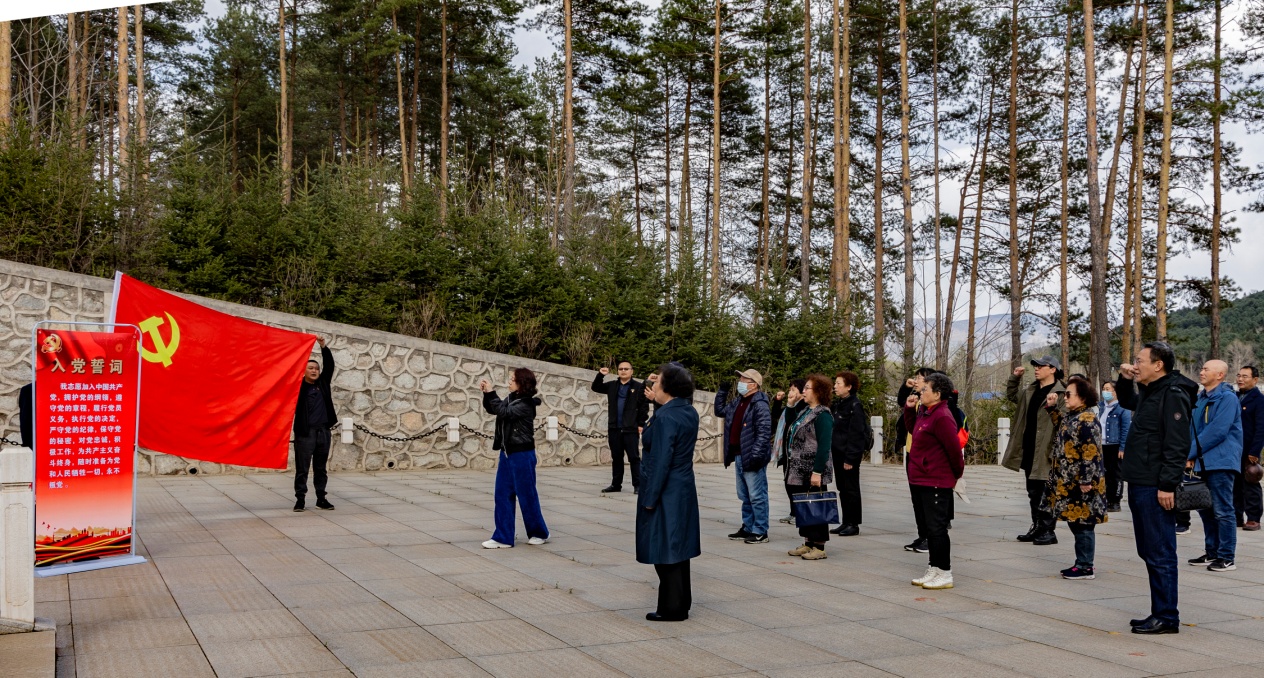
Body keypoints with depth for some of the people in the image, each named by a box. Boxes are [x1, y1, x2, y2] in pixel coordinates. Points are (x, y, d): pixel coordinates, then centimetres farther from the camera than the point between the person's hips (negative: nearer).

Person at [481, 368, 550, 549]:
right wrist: (486, 393, 1)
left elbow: (504, 412, -27)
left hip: (522, 455, -8)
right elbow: (491, 409, 16)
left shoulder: (526, 404, -16)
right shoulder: (511, 398, 7)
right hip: (507, 453, 8)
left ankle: (539, 533, 20)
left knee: (526, 495, 3)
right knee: (502, 495, 5)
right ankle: (503, 537, 9)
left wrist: (491, 392, -22)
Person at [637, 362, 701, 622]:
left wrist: (650, 498, -17)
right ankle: (681, 602, 25)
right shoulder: (690, 412, 7)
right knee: (678, 547, 16)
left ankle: (672, 607, 6)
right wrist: (656, 404, 9)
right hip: (684, 490, 9)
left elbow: (660, 461, -21)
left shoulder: (665, 417, -20)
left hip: (666, 493, -9)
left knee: (665, 550, -1)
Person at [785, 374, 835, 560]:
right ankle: (808, 543, 21)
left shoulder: (822, 415, -15)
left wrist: (817, 472, -22)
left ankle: (819, 547, 6)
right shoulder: (805, 411, 14)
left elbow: (824, 446, -20)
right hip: (801, 470, 9)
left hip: (813, 471, -9)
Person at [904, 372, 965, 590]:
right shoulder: (925, 414, 12)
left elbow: (954, 448, -20)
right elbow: (913, 429, 29)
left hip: (935, 483, -10)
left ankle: (944, 574, 4)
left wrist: (958, 472, -6)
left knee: (936, 528, -4)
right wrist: (909, 408, 14)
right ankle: (934, 570, 24)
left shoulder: (941, 417, -19)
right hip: (919, 480, 10)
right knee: (926, 528, 15)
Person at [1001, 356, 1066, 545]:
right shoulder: (1030, 391, 13)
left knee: (1046, 494, -2)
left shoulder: (1060, 394, -12)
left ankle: (1048, 531, 5)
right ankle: (1037, 528, 24)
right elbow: (1011, 395, 31)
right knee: (1033, 493, 15)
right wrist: (1014, 378, 17)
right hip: (1029, 451, 8)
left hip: (1045, 453, -8)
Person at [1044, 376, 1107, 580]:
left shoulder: (1086, 419, -16)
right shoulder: (1071, 416, 13)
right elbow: (1060, 425, 36)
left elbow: (1090, 453, -21)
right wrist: (1051, 407, 23)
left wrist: (1086, 481, -22)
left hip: (1081, 484, -10)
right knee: (1076, 523, 13)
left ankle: (1085, 567, 4)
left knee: (1083, 525, -3)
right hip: (1069, 483, 10)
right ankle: (1081, 563, 21)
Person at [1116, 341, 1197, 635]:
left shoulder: (1172, 395, -14)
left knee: (1160, 554, -5)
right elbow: (1126, 402, 40)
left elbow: (1177, 444, -20)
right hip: (1140, 485, 10)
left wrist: (1167, 485, -23)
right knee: (1148, 552, 14)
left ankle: (1166, 618, 2)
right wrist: (1124, 379, 19)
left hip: (1156, 489, -10)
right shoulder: (1148, 393, 16)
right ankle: (1160, 613, 22)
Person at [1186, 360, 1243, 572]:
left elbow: (1217, 431, -18)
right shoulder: (1200, 399, 15)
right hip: (1203, 462, 9)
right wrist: (1191, 456, 3)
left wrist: (1191, 452, -13)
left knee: (1223, 511, -5)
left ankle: (1226, 558, 0)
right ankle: (1211, 553, 22)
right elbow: (1193, 429, 17)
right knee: (1206, 510, 13)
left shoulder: (1227, 397, -11)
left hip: (1221, 462, -9)